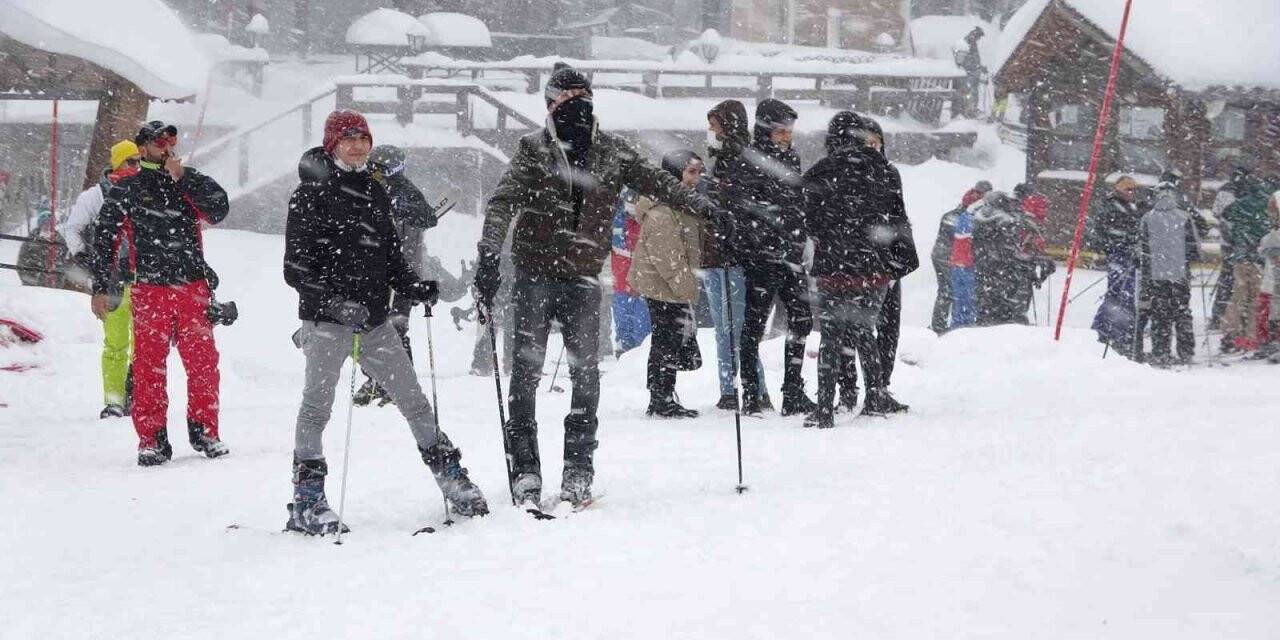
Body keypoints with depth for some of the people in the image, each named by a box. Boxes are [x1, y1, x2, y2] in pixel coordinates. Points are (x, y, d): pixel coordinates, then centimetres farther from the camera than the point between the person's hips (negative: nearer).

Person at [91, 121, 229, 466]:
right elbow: (105, 239, 7)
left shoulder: (190, 182, 14)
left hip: (194, 286, 2)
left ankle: (204, 431, 14)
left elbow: (218, 209, -3)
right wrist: (100, 289, 3)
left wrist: (183, 178, -7)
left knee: (203, 362, 1)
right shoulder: (126, 190, 6)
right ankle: (152, 440, 3)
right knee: (149, 366, -3)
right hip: (150, 290, -2)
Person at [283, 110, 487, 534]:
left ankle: (452, 479, 16)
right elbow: (296, 268, -9)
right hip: (327, 319, -6)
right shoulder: (311, 193, -4)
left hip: (375, 320, 6)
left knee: (414, 401, 7)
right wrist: (333, 301, -23)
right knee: (317, 404, -9)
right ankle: (306, 502, -5)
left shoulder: (375, 191, 15)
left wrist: (415, 289, 2)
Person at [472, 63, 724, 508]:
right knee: (527, 370, -4)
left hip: (582, 278, 2)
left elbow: (657, 183, 8)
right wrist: (488, 258, -23)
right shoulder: (534, 150, 0)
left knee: (586, 374, -4)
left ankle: (578, 470, 3)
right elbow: (503, 202, -10)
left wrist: (703, 208, -4)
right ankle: (524, 470, -1)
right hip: (534, 274, -2)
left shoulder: (611, 153, 8)